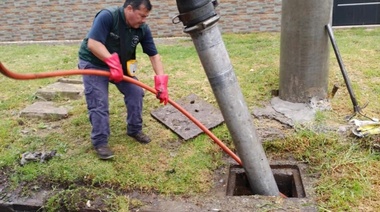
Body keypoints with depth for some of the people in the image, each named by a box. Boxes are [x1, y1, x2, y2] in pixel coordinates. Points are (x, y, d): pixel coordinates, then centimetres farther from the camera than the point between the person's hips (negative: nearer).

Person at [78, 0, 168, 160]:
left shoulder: (142, 29, -12)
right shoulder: (107, 16, -28)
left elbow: (154, 55, -11)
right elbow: (93, 43, -34)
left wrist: (161, 82, -20)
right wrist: (112, 62, -41)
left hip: (121, 65, 6)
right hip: (93, 63, -6)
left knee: (136, 92, 0)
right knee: (98, 103, -11)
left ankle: (134, 130, 18)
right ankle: (100, 142, 1)